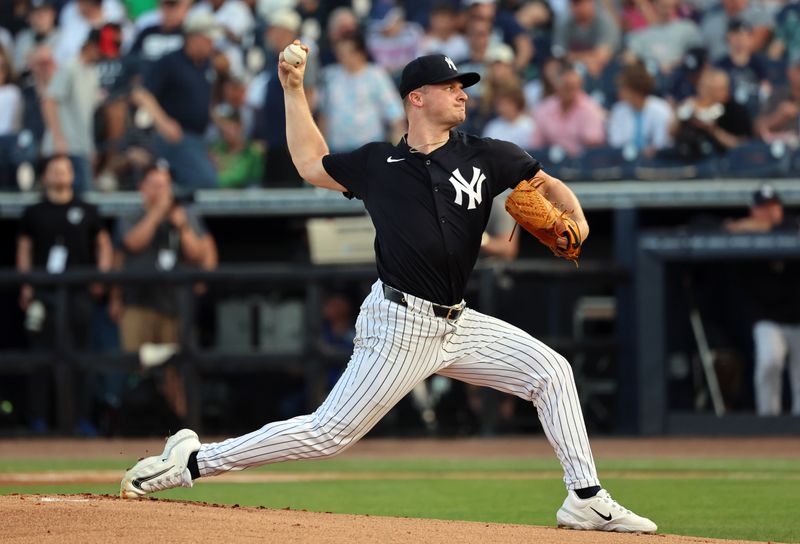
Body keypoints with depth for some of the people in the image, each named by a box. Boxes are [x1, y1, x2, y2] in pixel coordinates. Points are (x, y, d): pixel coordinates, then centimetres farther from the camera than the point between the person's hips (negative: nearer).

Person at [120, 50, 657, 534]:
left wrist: (574, 219, -8)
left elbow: (550, 185, 13)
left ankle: (586, 499, 3)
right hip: (400, 325, -5)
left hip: (456, 324, 5)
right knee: (330, 432, -9)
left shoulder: (486, 157, 5)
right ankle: (193, 461, -2)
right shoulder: (377, 163, 2)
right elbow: (311, 164, 19)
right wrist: (294, 90, 16)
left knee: (551, 371, -2)